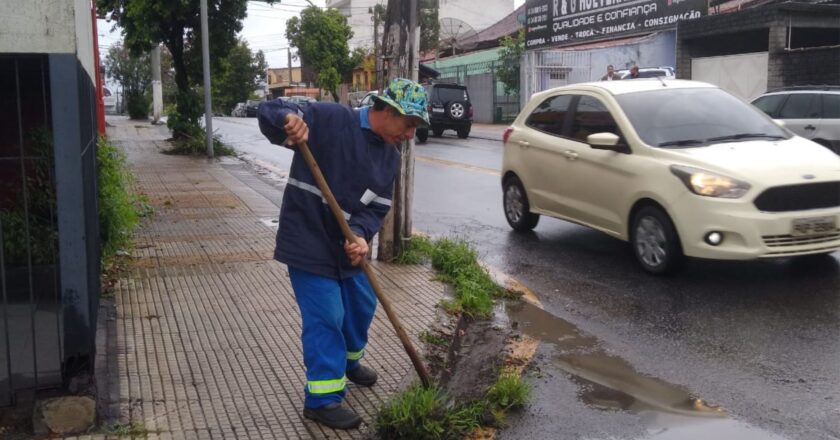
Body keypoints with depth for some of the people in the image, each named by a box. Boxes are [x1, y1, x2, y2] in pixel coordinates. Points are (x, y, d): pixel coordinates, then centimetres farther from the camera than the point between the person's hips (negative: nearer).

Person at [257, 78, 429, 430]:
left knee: (362, 306, 21)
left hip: (347, 244, 8)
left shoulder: (390, 157, 3)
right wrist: (289, 118, -45)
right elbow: (268, 114, -20)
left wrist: (361, 235, -22)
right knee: (326, 317, -5)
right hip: (309, 240, -8)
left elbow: (377, 207, -1)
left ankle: (349, 361, 49)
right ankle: (322, 399, 9)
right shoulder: (329, 119, -18)